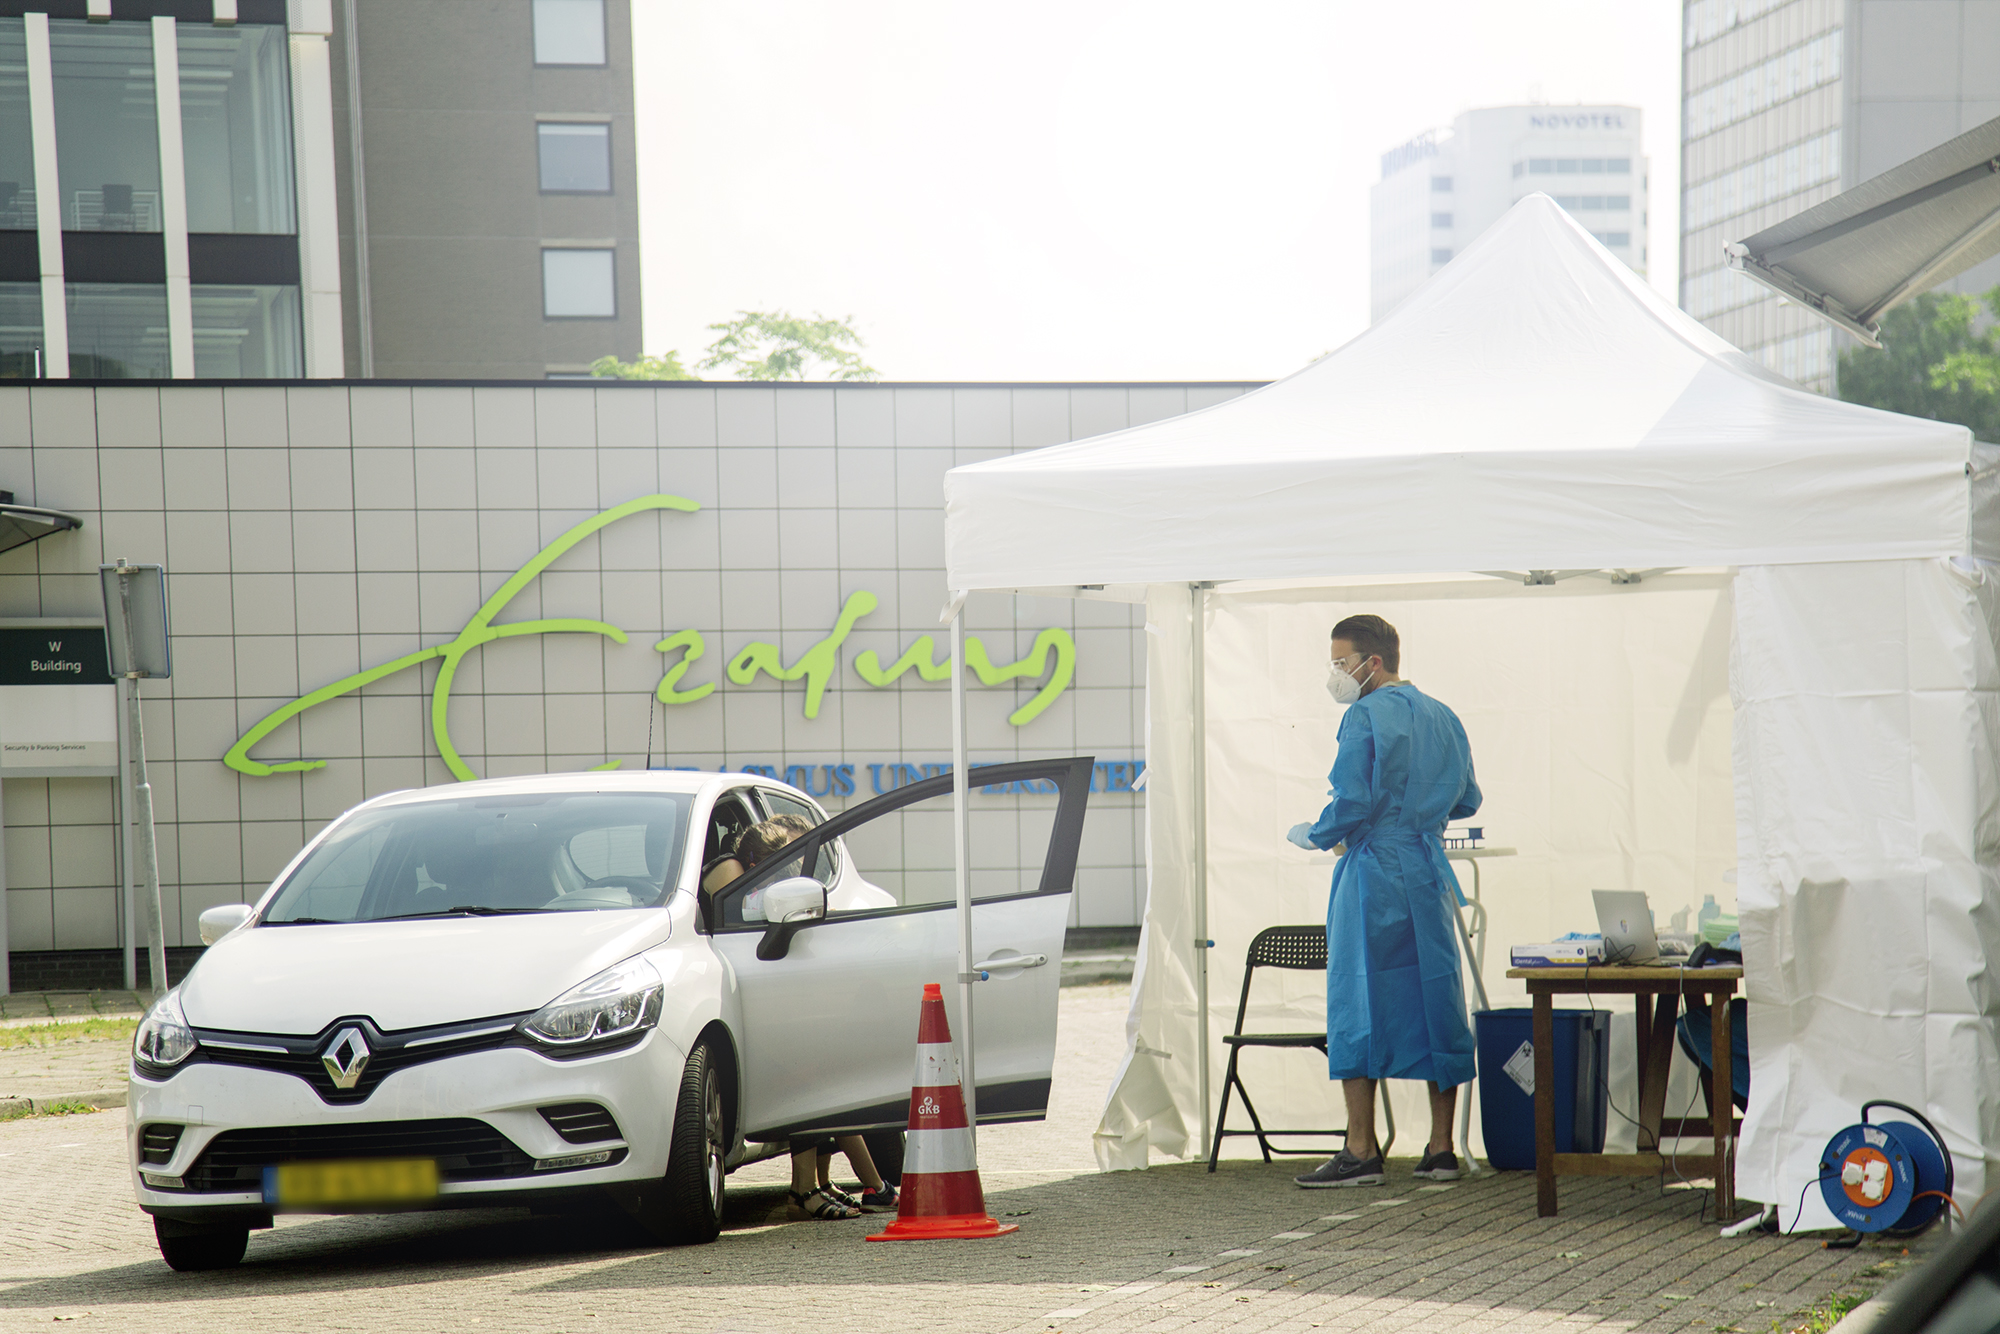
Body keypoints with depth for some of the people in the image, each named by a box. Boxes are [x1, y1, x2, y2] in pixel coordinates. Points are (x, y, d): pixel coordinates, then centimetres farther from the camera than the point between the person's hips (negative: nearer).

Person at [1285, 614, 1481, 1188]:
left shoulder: (1365, 717, -9)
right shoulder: (1443, 718, 13)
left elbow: (1352, 803, -16)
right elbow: (1466, 800, 18)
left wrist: (1313, 836, 1)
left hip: (1375, 870, -7)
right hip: (1430, 872, 7)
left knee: (1360, 1000, -2)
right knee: (1435, 998, 8)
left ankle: (1361, 1151, -3)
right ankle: (1441, 1147, 9)